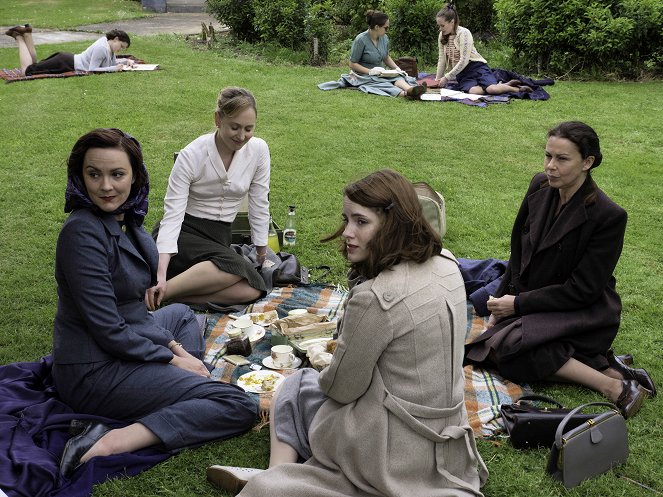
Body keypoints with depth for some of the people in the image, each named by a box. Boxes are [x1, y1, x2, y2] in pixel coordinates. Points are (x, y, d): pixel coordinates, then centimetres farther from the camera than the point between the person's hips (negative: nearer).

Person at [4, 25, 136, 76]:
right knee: (28, 70, -8)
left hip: (68, 59, 9)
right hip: (65, 64, -9)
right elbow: (92, 70, -28)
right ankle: (19, 38, 3)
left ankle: (26, 34, 17)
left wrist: (126, 61, 2)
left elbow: (112, 61, 19)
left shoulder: (107, 42, 4)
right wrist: (114, 69, -28)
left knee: (33, 66, 22)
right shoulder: (102, 48, -26)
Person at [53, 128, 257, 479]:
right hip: (93, 372, -10)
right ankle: (112, 442, -23)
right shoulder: (82, 232, -22)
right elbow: (109, 331, -23)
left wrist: (172, 345, 4)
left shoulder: (126, 222, 4)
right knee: (238, 407, -15)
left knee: (181, 314, 37)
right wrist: (172, 358, -12)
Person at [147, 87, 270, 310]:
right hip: (183, 233, -5)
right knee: (236, 267, -36)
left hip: (219, 238, 5)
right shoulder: (192, 155, -16)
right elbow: (172, 215, -20)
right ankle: (160, 293, -29)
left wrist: (262, 252, 9)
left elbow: (259, 205, 5)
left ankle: (171, 294, -22)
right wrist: (160, 274, -31)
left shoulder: (258, 150, -4)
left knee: (253, 289, -26)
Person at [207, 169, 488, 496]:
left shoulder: (375, 297, -27)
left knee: (294, 389, 16)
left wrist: (327, 370, 6)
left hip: (397, 452, -8)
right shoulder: (446, 264, -4)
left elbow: (341, 388, -14)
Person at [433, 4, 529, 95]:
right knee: (474, 91, -32)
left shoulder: (464, 33, -12)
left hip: (476, 67, -4)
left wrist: (446, 77, -19)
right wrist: (438, 79, 11)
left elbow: (463, 61, -18)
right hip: (461, 73, 4)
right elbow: (442, 60, 14)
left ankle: (518, 89, -1)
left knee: (492, 89, -31)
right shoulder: (442, 36, 7)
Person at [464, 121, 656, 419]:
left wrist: (518, 304, -16)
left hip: (584, 313, -8)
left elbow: (583, 291, -18)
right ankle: (604, 366, -10)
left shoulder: (608, 216, -20)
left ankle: (614, 385, -20)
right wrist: (503, 300, 3)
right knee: (486, 348, -15)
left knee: (504, 347, -28)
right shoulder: (540, 187, -1)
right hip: (533, 300, 8)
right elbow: (519, 250, 10)